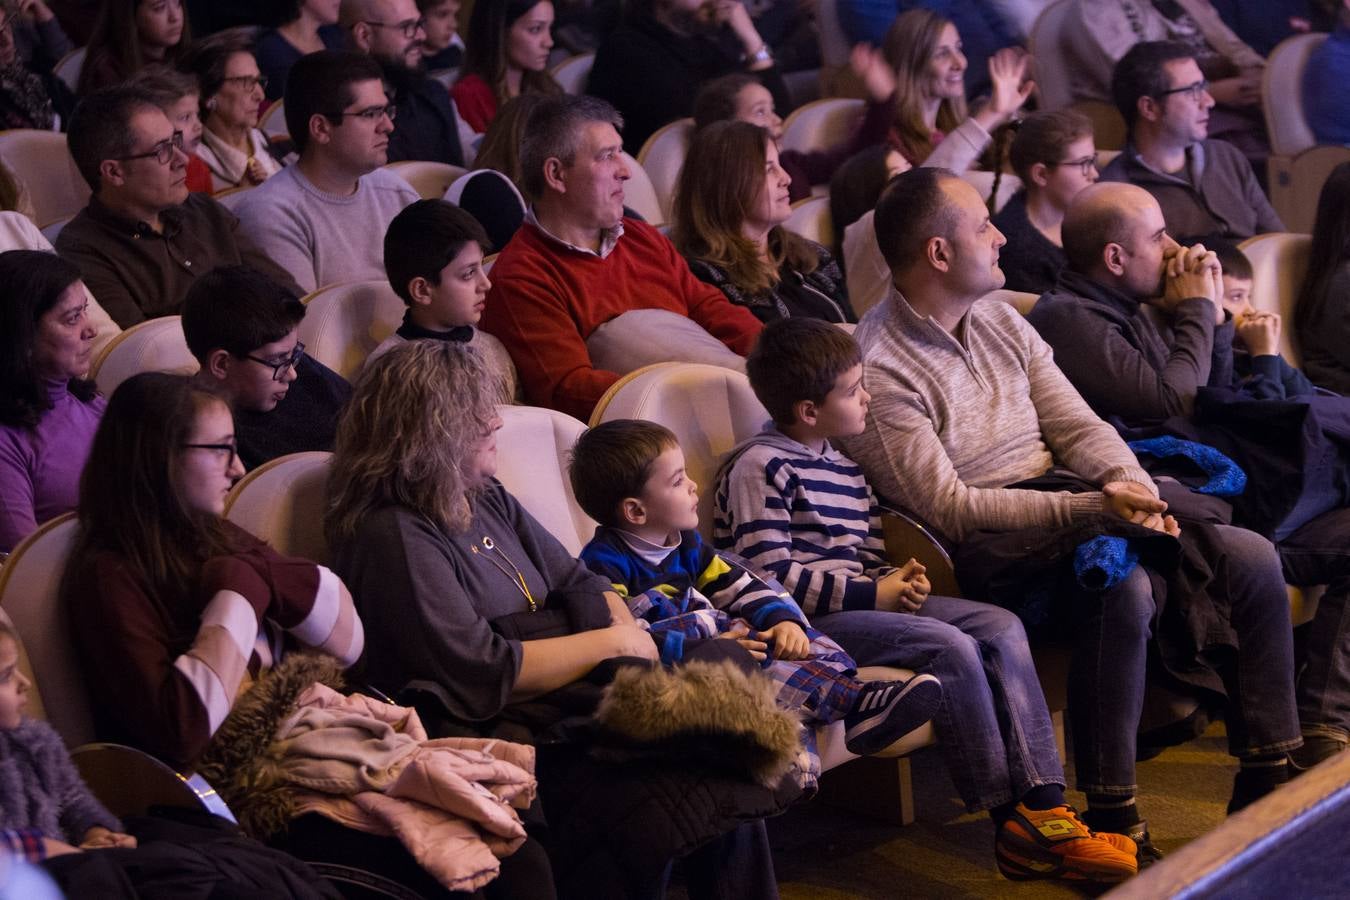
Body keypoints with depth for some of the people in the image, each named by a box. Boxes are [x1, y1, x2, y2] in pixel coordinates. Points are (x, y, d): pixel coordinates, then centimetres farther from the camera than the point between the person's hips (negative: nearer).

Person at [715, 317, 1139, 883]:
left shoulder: (844, 468, 22)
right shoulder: (760, 468, -9)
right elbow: (770, 575, -17)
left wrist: (896, 580, 6)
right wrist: (871, 593, -16)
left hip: (864, 600, 10)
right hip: (808, 622, -10)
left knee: (1001, 627, -6)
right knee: (950, 646, -26)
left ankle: (1045, 808, -14)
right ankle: (1011, 825, -20)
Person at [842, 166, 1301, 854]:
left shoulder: (1000, 322, 14)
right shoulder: (878, 368, -12)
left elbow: (1079, 427, 10)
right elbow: (946, 508, -19)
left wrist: (1130, 488, -14)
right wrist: (1095, 507, -27)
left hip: (1067, 508, 8)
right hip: (991, 557, -8)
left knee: (1252, 559, -7)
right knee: (1120, 587, -35)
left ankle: (1268, 781, 1)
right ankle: (1112, 818, -22)